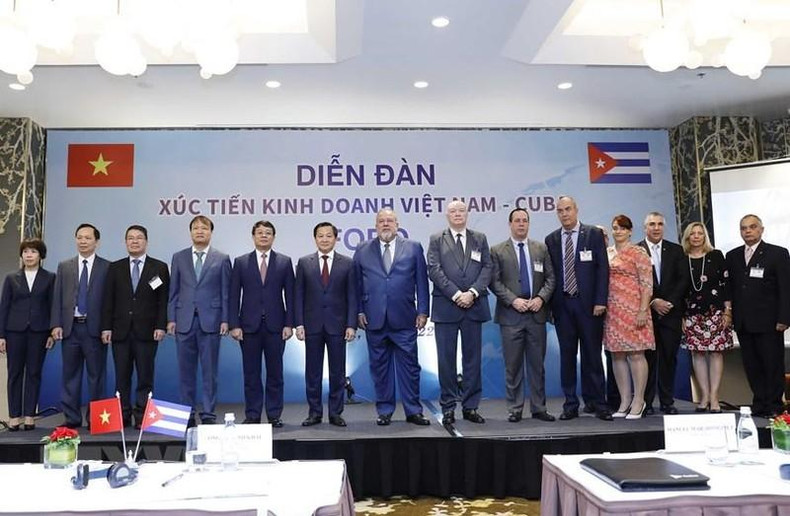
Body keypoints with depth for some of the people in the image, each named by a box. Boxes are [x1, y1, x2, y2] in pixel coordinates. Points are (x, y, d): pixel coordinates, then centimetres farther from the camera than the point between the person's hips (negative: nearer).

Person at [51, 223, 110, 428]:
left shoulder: (107, 267, 2)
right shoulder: (64, 266, 12)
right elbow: (57, 297, 9)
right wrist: (56, 324, -1)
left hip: (95, 327, -3)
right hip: (70, 327, 3)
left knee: (96, 375, 2)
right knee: (70, 374, 8)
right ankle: (71, 417, 16)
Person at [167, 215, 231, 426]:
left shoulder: (222, 258, 5)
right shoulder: (179, 258, 11)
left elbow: (225, 292, 3)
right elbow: (173, 291, 10)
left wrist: (225, 320, -4)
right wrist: (171, 318, 3)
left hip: (210, 320, -2)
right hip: (184, 320, 2)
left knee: (209, 370, 2)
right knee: (186, 370, 6)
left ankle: (208, 413, 9)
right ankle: (188, 413, 15)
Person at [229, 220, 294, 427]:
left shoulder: (284, 262, 6)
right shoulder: (241, 262, 7)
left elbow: (290, 295, 3)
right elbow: (234, 296, 4)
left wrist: (289, 324, -4)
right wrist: (234, 324, -4)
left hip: (275, 325, 0)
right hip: (249, 325, 0)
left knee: (275, 373, 5)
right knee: (251, 374, 6)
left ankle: (274, 415, 14)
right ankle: (252, 415, 15)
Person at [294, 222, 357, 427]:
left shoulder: (347, 263, 3)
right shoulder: (304, 263, 5)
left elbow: (352, 297, 1)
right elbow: (298, 295, 4)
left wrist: (351, 325, -6)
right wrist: (298, 323, -4)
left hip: (337, 324, 0)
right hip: (312, 325, 1)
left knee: (337, 372, 5)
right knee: (312, 372, 7)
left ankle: (335, 413, 16)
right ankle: (314, 412, 17)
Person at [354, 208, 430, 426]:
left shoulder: (413, 248, 7)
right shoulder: (363, 251, 9)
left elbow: (421, 281, 5)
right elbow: (357, 283, 8)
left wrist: (422, 311, 0)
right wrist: (359, 311, 1)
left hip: (404, 319, -1)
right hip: (374, 319, 1)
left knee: (409, 366, 3)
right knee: (379, 367, 8)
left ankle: (413, 411, 14)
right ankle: (384, 411, 19)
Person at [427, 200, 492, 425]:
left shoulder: (480, 239, 13)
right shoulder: (436, 239, 6)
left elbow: (487, 268, 4)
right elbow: (434, 270, -4)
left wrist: (472, 293, -10)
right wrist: (456, 294, -13)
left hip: (474, 305, 2)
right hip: (446, 307, -2)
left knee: (472, 357, 6)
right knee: (446, 358, 1)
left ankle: (470, 406, 14)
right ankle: (448, 407, 10)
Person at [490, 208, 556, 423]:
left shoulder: (541, 248, 11)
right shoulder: (498, 251, 3)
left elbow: (550, 278, 7)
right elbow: (495, 282, -3)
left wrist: (541, 297, -9)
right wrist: (513, 300, -14)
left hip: (536, 313, 2)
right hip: (511, 315, -2)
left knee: (537, 364, 8)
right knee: (513, 365, 3)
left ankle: (539, 408, 17)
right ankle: (514, 409, 12)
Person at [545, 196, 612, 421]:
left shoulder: (594, 234, 3)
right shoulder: (551, 239, 9)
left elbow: (602, 268, -2)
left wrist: (600, 301, -9)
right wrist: (550, 304, 1)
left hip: (588, 303, -2)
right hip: (562, 304, 2)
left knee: (592, 354, 3)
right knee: (567, 355, 5)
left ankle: (596, 403, 12)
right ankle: (570, 405, 12)